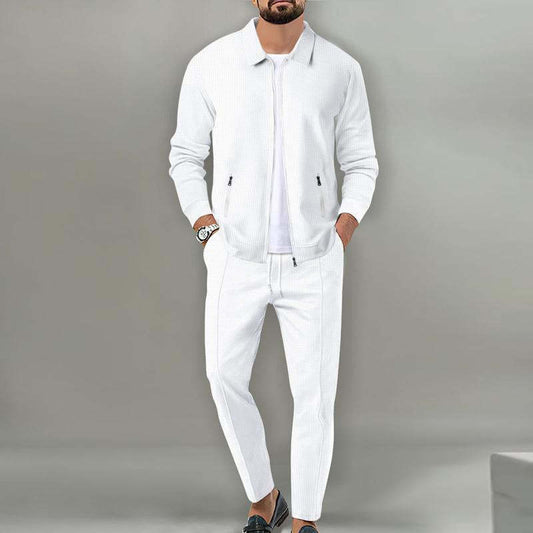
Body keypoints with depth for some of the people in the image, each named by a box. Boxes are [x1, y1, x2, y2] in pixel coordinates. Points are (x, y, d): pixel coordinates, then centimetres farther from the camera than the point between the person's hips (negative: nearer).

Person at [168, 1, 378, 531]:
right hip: (237, 257, 0)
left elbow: (361, 163, 8)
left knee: (314, 391, 1)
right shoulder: (211, 64, -4)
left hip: (313, 260, 0)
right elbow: (185, 155, 7)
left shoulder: (341, 70, -2)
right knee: (226, 379, -1)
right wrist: (207, 231, -3)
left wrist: (341, 233, -5)